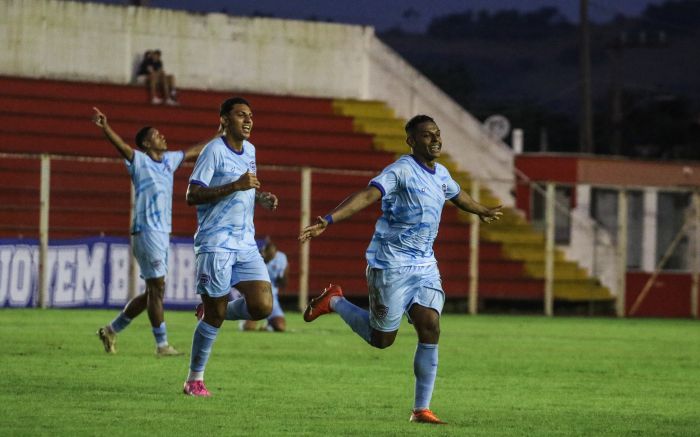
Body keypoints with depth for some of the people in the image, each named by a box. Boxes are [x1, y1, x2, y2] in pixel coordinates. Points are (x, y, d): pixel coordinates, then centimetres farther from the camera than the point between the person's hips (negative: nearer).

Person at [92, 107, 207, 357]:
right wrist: (105, 127, -42)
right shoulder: (139, 161, -5)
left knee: (153, 292, 10)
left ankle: (111, 331, 21)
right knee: (157, 288, -8)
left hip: (163, 233, 8)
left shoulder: (168, 160, 16)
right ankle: (162, 345, -6)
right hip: (146, 231, -8)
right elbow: (121, 145, -23)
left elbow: (193, 152, 32)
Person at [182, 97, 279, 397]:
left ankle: (214, 314, 20)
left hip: (246, 245, 6)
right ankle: (194, 380, 10)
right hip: (216, 244, -6)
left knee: (262, 306, -8)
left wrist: (263, 198, 8)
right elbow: (192, 195, -16)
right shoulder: (215, 151, -9)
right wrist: (236, 186, -23)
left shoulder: (249, 150, 13)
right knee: (215, 313, -4)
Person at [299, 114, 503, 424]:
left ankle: (421, 409, -3)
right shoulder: (402, 170, -15)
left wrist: (482, 211, 54)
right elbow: (368, 195, -30)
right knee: (381, 339, 3)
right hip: (390, 264, -7)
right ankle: (335, 301, 28)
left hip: (425, 266, 7)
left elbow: (458, 196, 35)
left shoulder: (441, 174, 11)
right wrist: (329, 220, -44)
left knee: (430, 330, -9)